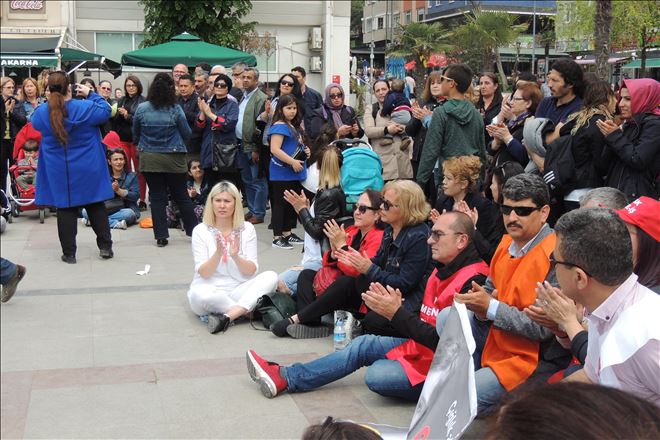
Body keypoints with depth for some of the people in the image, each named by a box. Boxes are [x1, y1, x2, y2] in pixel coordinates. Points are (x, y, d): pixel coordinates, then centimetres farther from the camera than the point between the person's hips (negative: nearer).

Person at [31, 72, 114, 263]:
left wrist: (51, 101, 11)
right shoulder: (86, 107, -14)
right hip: (88, 171, -1)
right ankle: (105, 247, 16)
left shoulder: (42, 112, -8)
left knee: (65, 209, 7)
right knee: (96, 206, 11)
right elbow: (106, 111, 1)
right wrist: (91, 94, 7)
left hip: (59, 172, 1)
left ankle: (68, 253, 9)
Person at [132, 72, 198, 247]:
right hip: (173, 159, -1)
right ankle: (194, 230, 19)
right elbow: (187, 134, -1)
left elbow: (135, 134, 8)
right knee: (181, 196, 11)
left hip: (149, 159, 1)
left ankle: (161, 236, 7)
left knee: (157, 197, 6)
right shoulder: (175, 109, -10)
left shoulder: (141, 109, -5)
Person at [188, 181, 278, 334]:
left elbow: (251, 271, -3)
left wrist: (235, 256, -23)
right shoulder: (201, 230, -3)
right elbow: (203, 273, -8)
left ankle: (227, 317, -33)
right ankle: (249, 311, -18)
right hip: (210, 289, -2)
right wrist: (218, 253, -26)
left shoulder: (247, 229, 2)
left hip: (238, 290, 2)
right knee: (200, 294, -37)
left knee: (270, 277, -23)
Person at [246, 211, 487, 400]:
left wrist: (397, 313, -24)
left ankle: (286, 378, -11)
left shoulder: (472, 282, -23)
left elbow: (443, 341, -27)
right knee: (363, 345, 6)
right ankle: (285, 377, 8)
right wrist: (396, 307, -7)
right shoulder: (444, 270, 9)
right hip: (421, 345, 10)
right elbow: (425, 321, 11)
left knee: (376, 375, -22)